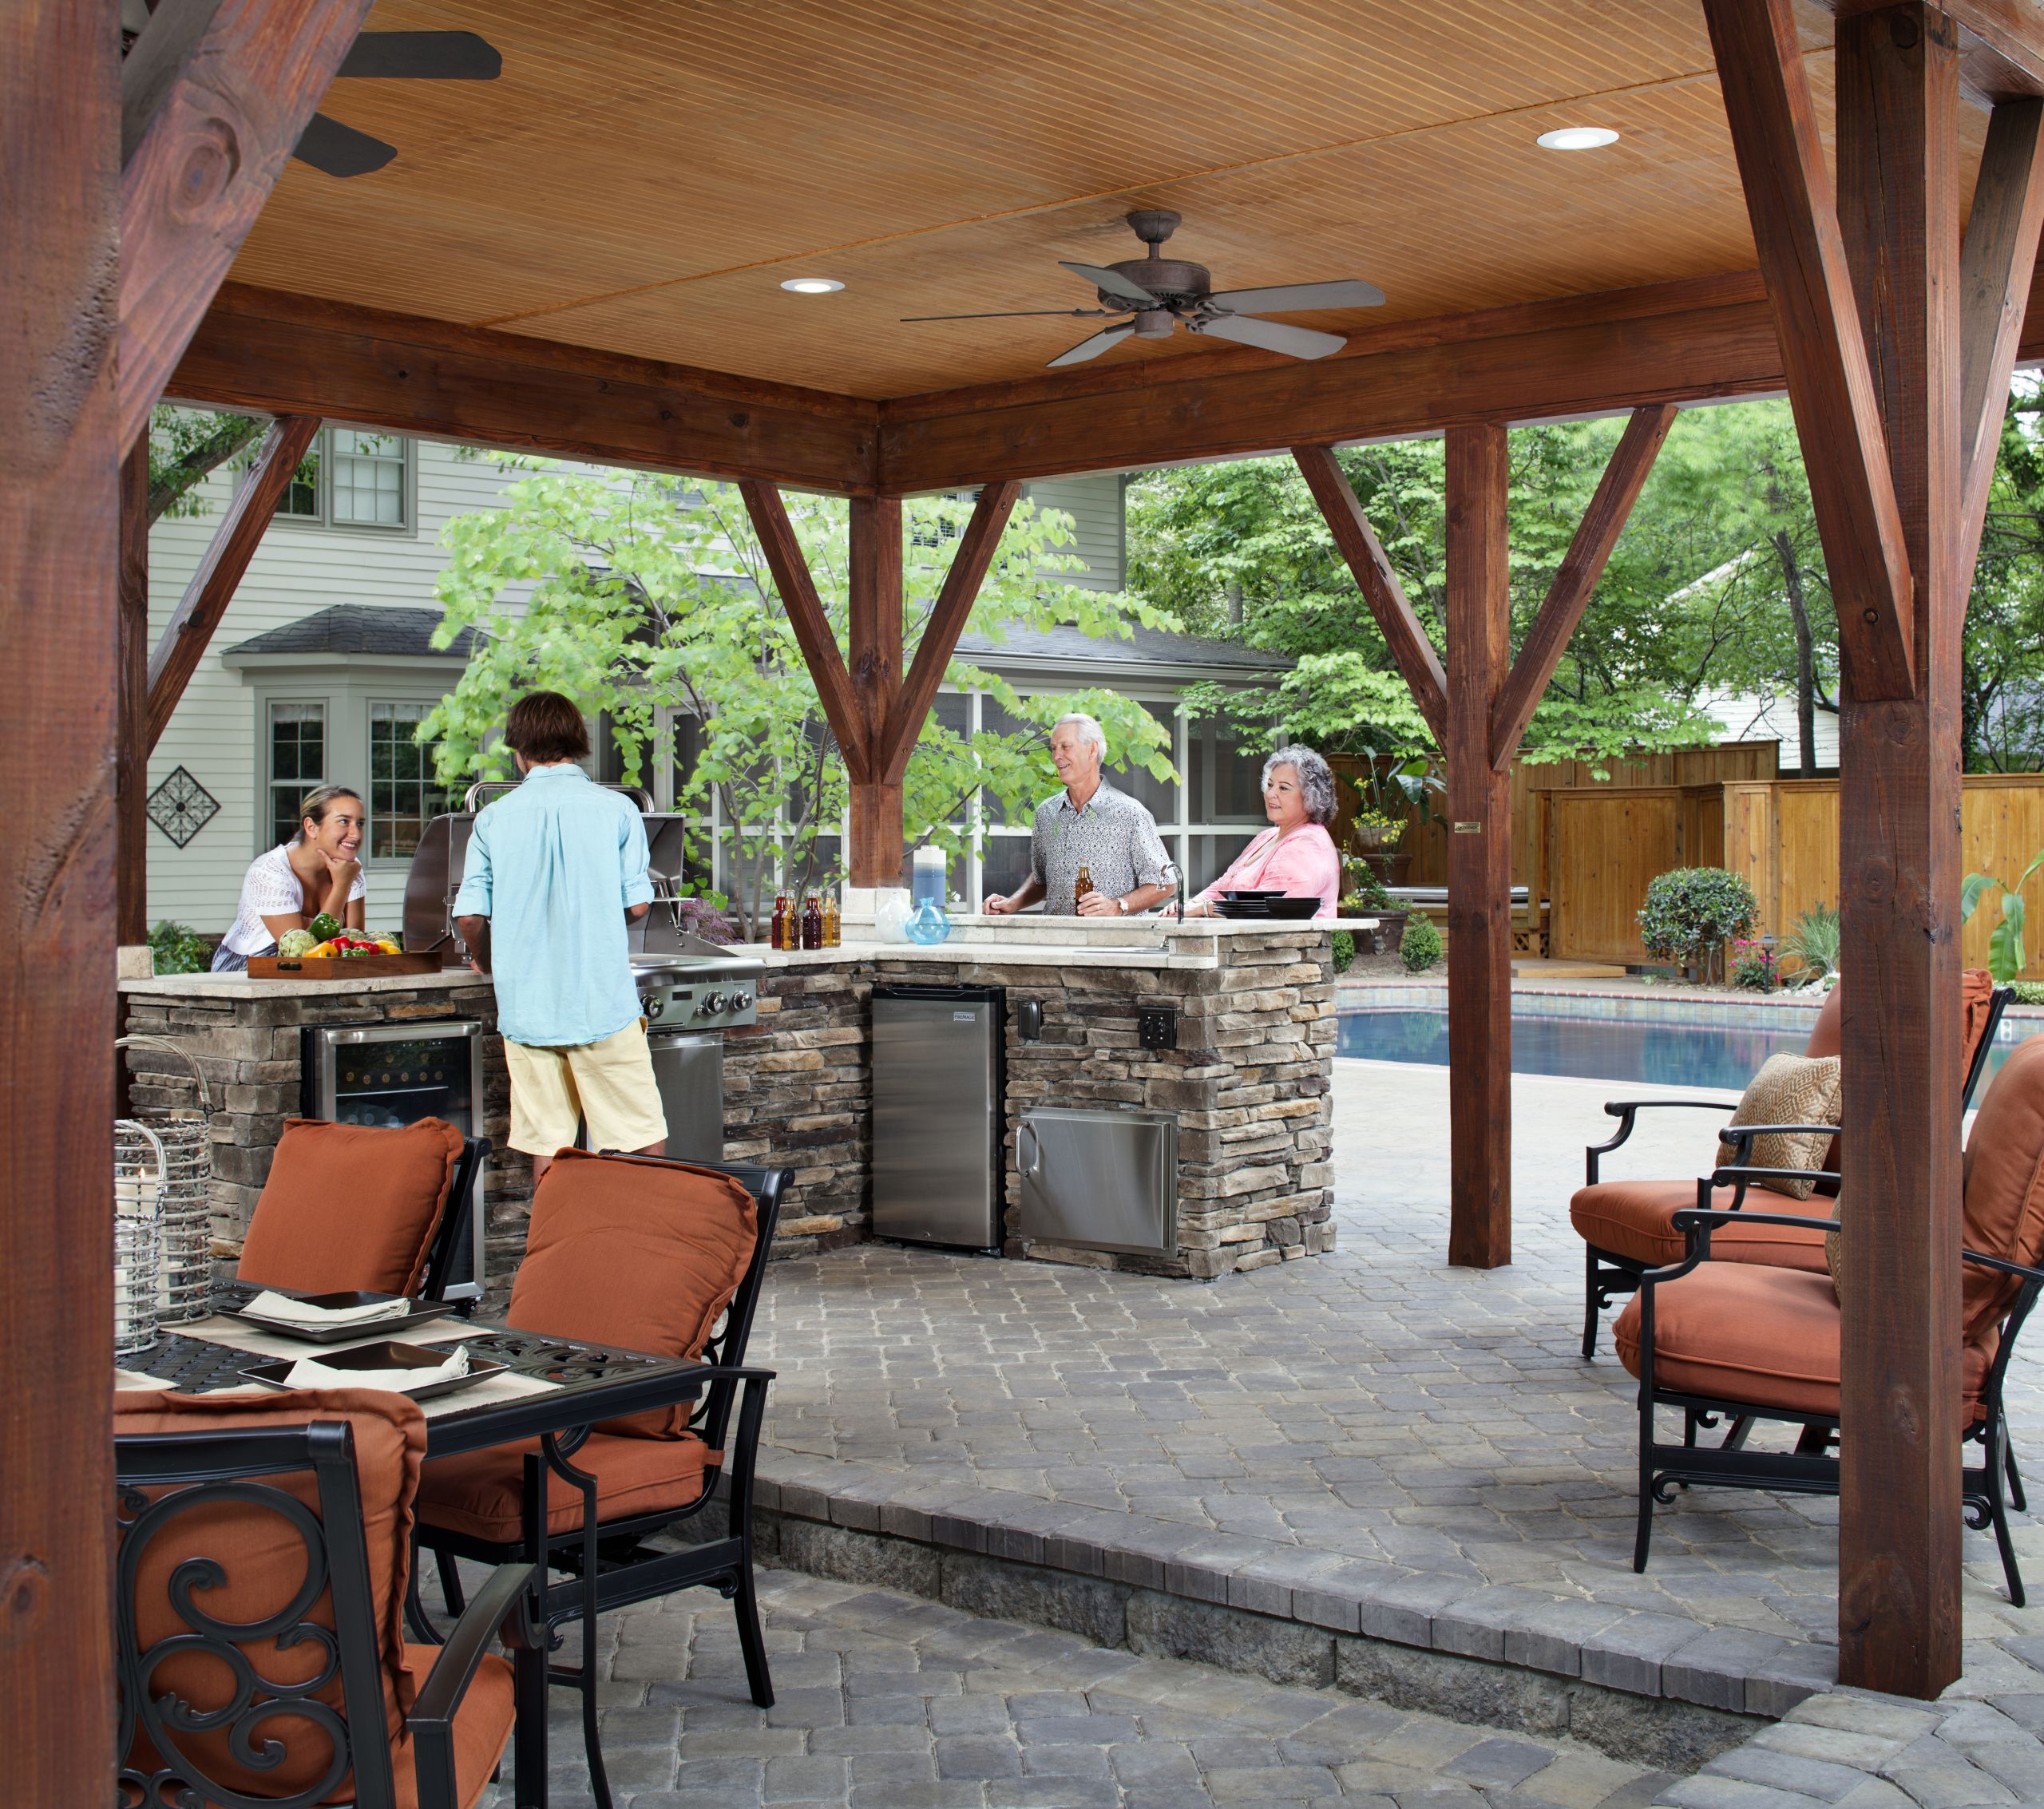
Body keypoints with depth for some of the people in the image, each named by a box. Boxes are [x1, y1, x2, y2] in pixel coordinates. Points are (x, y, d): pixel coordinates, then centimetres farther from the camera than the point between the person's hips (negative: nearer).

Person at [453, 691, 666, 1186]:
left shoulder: (493, 819, 1)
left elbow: (470, 916, 1)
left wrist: (487, 962, 22)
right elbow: (637, 906, -1)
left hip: (526, 1004, 2)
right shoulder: (616, 810, -3)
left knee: (547, 1148, 8)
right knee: (643, 1139, 6)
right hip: (603, 1001, -2)